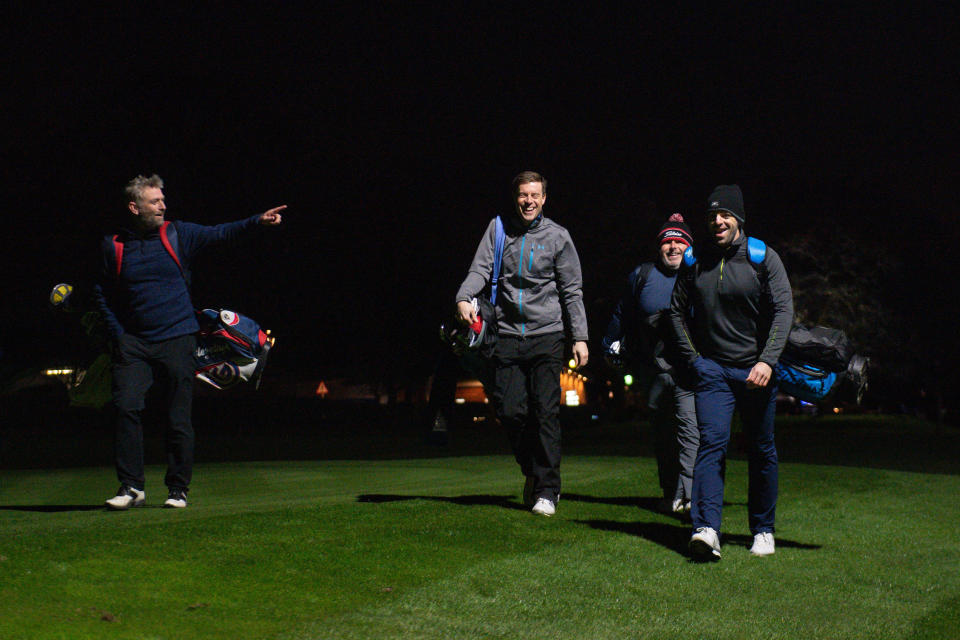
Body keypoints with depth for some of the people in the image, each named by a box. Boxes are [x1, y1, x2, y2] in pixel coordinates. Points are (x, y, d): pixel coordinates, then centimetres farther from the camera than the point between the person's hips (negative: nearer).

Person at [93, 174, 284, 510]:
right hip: (134, 342, 1)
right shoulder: (113, 246, 4)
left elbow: (219, 234, -6)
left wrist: (257, 221, -20)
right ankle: (131, 486, -2)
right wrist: (116, 334, 1)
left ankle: (178, 489, 12)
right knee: (127, 407, -11)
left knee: (178, 417, 0)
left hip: (177, 339, 0)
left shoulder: (178, 234, 3)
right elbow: (101, 293, 11)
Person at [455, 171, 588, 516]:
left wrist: (579, 336, 0)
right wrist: (464, 298, -21)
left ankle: (546, 490, -1)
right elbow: (480, 269, -1)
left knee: (546, 411, -7)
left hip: (547, 334, -2)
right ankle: (532, 469, 22)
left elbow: (572, 290, 5)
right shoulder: (498, 228, 7)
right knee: (510, 410, -2)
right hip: (508, 333, 2)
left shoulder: (557, 236, 3)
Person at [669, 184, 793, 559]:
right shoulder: (694, 262, 5)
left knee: (761, 451, 8)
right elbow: (677, 311, 15)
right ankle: (707, 529, -27)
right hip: (712, 369, 1)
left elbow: (783, 310, -7)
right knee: (711, 443, -16)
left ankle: (763, 531, 22)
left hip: (756, 369, 0)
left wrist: (767, 361, -18)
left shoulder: (763, 258, -2)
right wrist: (692, 357, 5)